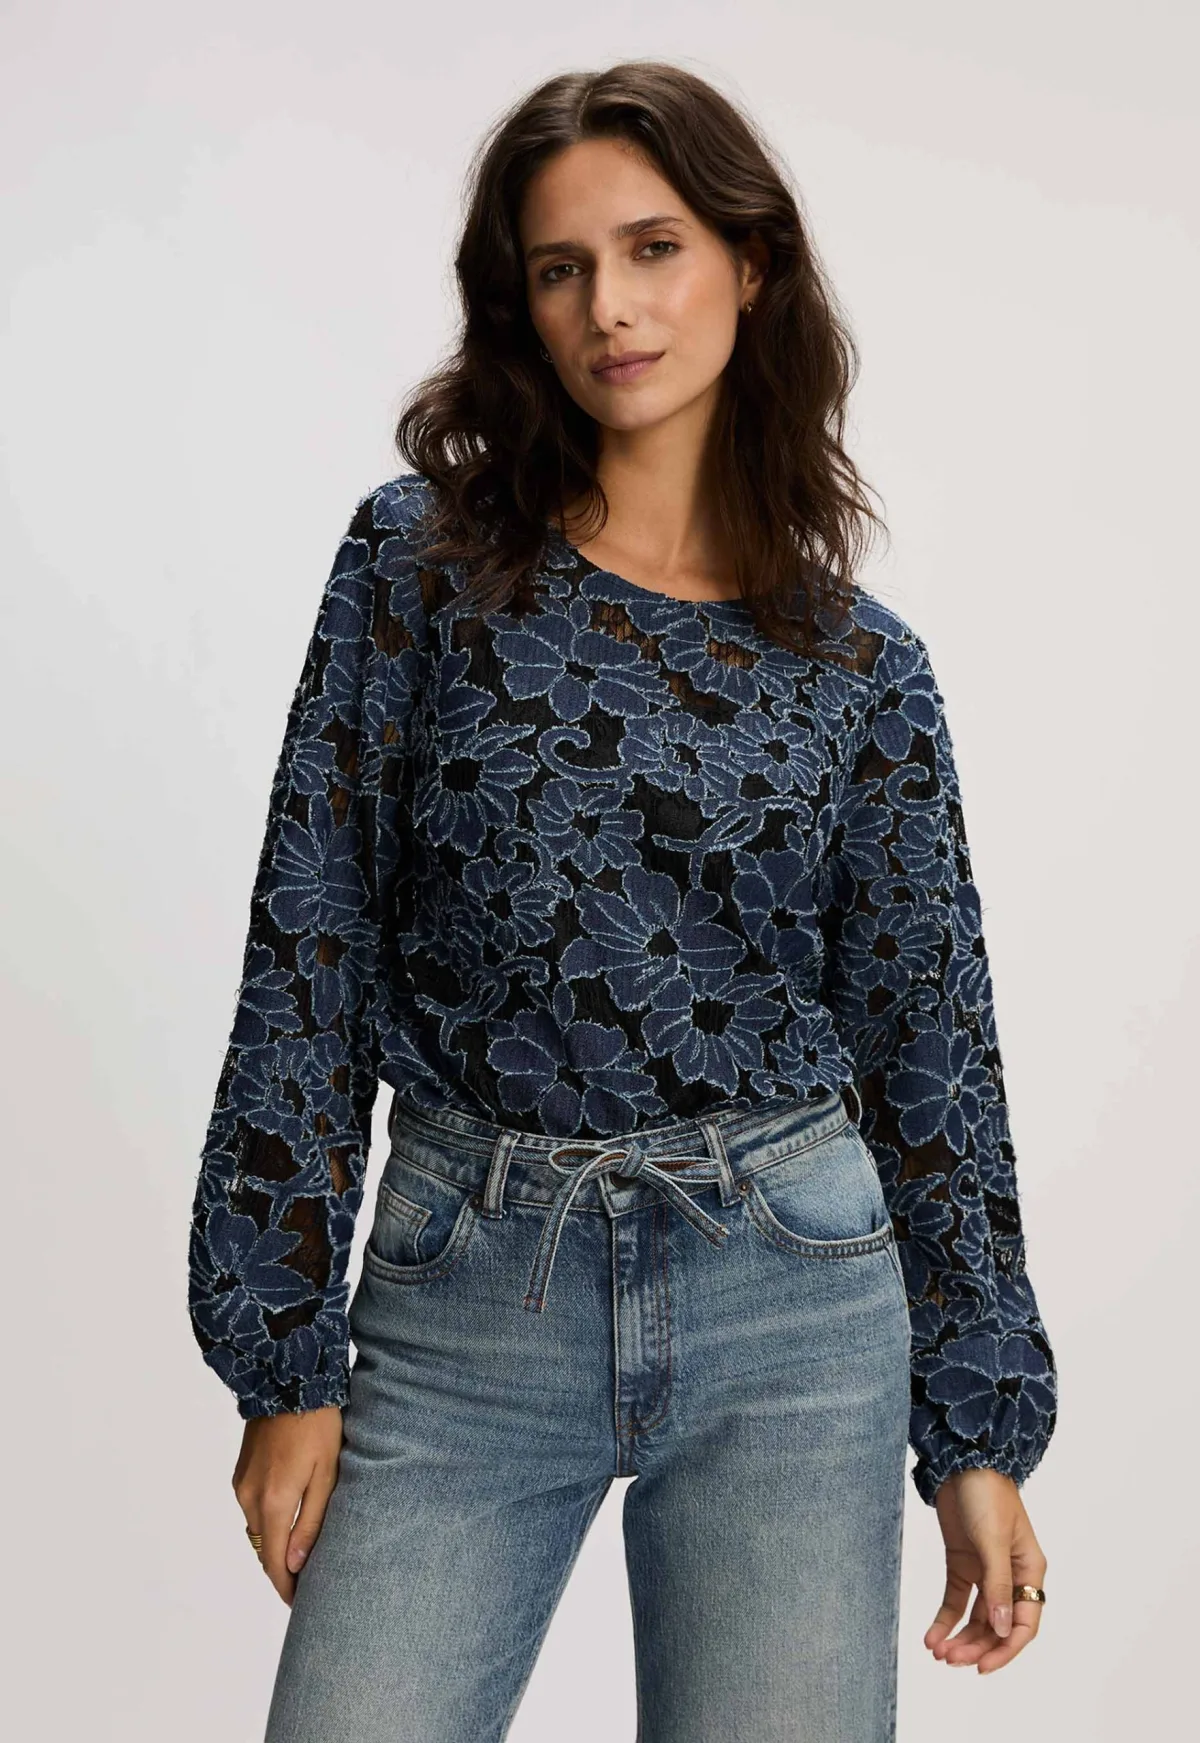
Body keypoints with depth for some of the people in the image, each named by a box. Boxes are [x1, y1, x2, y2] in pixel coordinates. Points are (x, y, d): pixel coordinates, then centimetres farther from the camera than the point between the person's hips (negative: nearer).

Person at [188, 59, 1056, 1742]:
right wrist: (288, 1355, -4)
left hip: (789, 1301, 1)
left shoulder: (863, 667, 3)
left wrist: (982, 1431, 8)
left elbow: (928, 1048, 7)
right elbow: (310, 952, -1)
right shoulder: (423, 560, 0)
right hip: (467, 1295, 0)